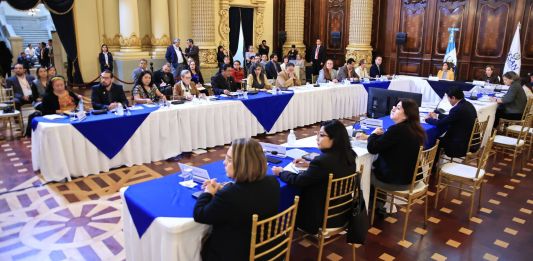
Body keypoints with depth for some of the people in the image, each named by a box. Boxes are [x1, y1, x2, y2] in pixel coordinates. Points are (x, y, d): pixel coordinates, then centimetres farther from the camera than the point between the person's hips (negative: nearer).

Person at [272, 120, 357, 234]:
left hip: (324, 218, -8)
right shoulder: (348, 155, -6)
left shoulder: (323, 160, -30)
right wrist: (309, 165, 13)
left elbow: (298, 180, -18)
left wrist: (281, 172, -2)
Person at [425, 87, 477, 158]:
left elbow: (440, 124, -17)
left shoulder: (458, 109, -24)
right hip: (470, 141, 9)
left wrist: (428, 119, 0)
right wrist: (437, 116, 21)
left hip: (461, 145, -9)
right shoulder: (467, 104, 5)